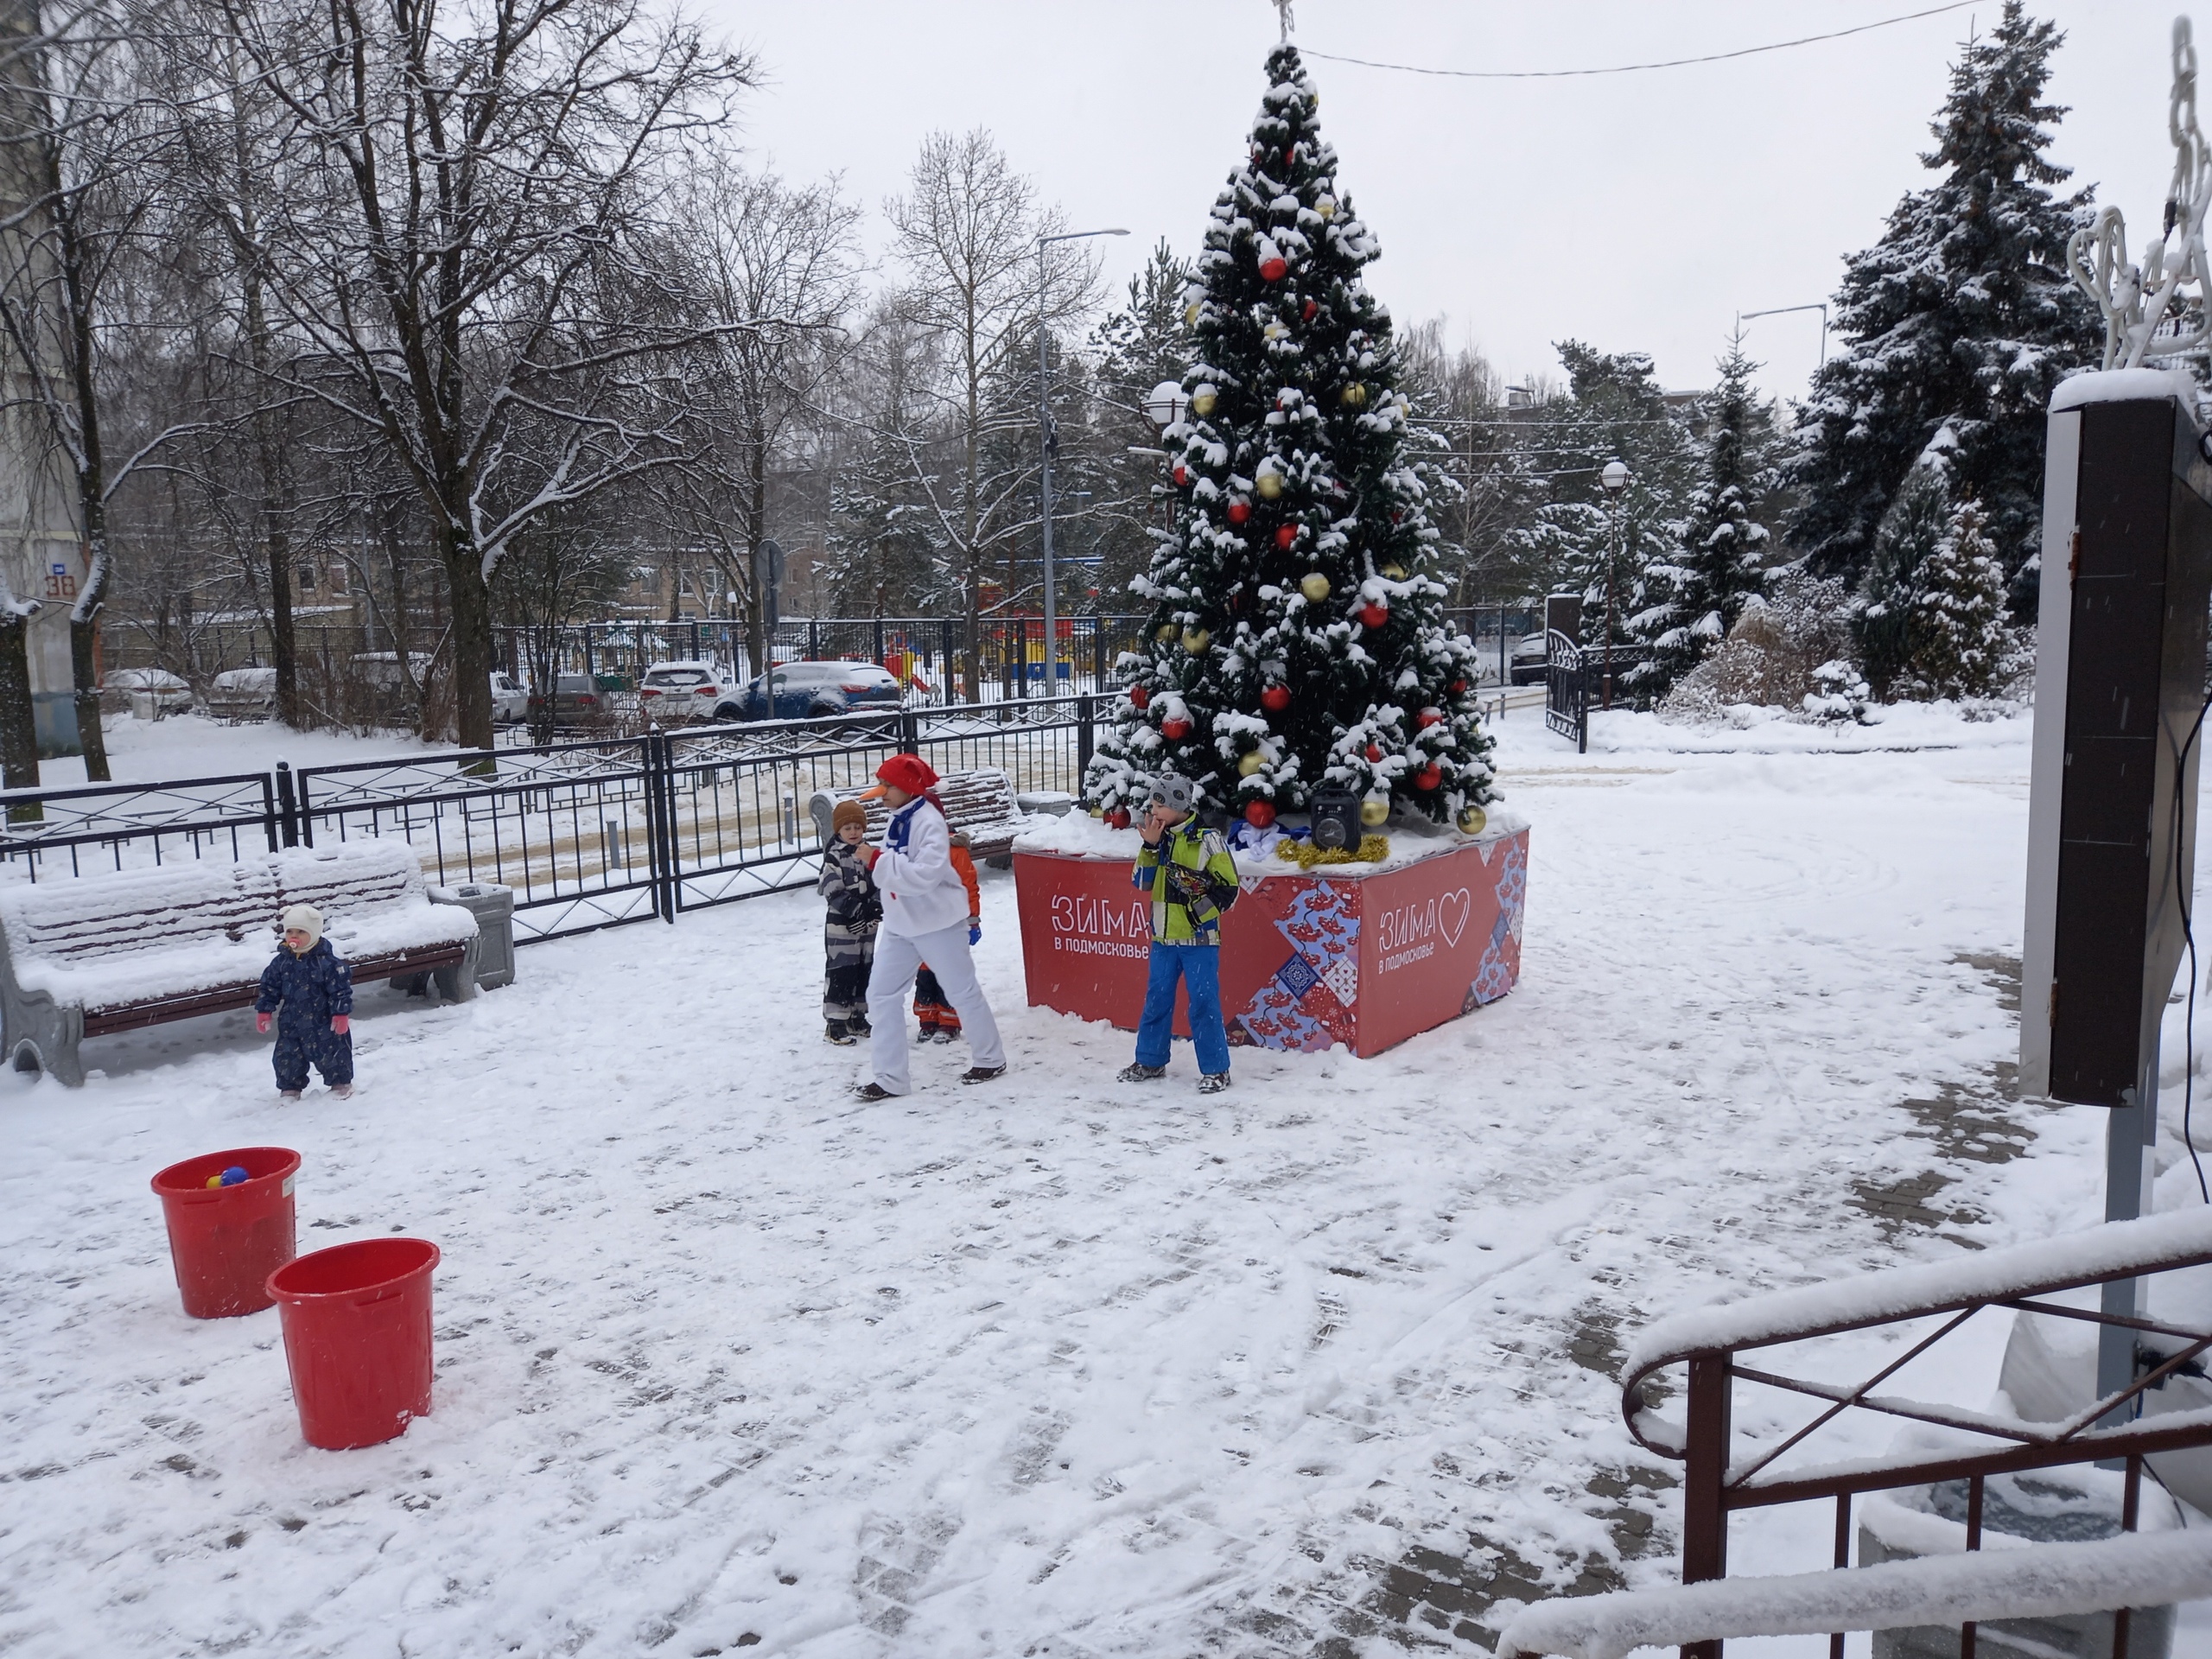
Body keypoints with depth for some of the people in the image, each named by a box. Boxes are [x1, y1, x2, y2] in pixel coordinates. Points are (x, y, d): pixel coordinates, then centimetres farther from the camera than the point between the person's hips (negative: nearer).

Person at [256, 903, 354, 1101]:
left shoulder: (328, 961, -16)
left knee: (332, 1054, 6)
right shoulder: (281, 962, -1)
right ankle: (290, 1089, 26)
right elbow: (269, 987, 8)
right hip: (291, 1023, 5)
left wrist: (341, 1014, -16)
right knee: (287, 1056, 10)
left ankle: (341, 1084, 25)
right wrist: (263, 1011, 5)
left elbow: (341, 989, -15)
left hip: (323, 1023, -4)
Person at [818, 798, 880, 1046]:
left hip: (867, 925, 7)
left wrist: (876, 906, -10)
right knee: (840, 973, -4)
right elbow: (833, 893, -18)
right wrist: (858, 909, -25)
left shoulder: (868, 853, 7)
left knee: (864, 972, 13)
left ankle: (858, 1018, 26)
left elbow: (879, 884, 9)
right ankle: (835, 1023, 2)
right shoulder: (834, 858, -12)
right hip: (841, 926, -6)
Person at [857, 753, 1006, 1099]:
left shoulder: (929, 821, -21)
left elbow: (925, 874, -33)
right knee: (881, 995, 2)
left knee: (962, 991, 8)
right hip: (899, 925, 8)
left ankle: (990, 1059, 27)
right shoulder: (897, 819, 6)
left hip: (937, 923, -8)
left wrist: (878, 861, -33)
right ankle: (889, 1077, 8)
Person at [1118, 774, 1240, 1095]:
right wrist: (1150, 846, -11)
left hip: (1199, 938, -6)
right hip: (1163, 937, 6)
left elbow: (1229, 888, -9)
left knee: (1204, 1003, -3)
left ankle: (1215, 1069, 7)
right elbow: (1142, 881, 0)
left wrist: (1199, 893, -23)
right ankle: (1150, 1061, 29)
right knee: (1156, 1000, 15)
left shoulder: (1206, 840, -11)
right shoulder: (1158, 839, 6)